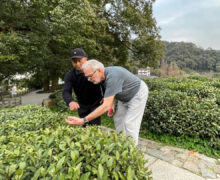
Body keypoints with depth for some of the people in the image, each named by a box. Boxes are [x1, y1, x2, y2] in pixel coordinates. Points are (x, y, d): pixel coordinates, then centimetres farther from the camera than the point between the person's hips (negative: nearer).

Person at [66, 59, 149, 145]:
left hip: (138, 94, -8)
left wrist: (83, 120, -43)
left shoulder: (112, 76, -38)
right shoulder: (104, 75, -10)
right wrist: (112, 103, -4)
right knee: (118, 119, 10)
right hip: (125, 97, 9)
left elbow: (106, 106, -42)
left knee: (130, 123, -8)